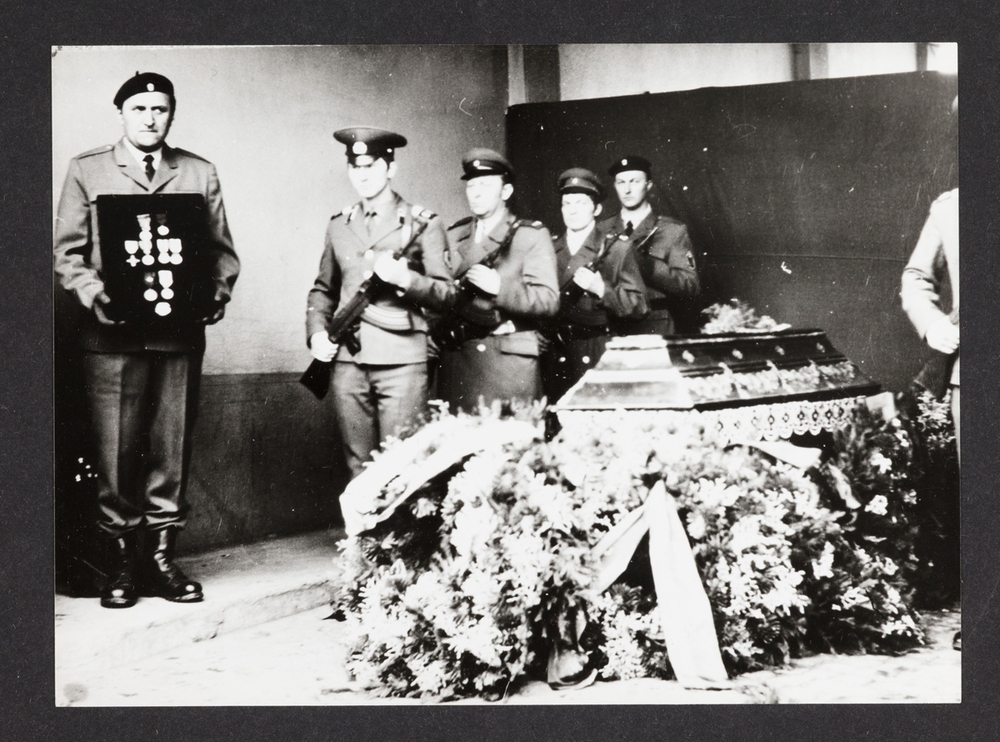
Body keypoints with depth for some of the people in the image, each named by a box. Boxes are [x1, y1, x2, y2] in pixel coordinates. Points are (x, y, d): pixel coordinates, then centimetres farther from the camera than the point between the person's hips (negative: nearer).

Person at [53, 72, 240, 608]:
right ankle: (120, 560, 8)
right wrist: (95, 296, -11)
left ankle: (161, 558, 13)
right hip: (113, 334, -2)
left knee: (173, 449, 4)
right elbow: (67, 251, 5)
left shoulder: (199, 174, 13)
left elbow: (221, 250, 12)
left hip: (180, 335, 2)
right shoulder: (87, 171, 9)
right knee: (116, 451, -2)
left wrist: (215, 296, -6)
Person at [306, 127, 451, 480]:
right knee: (358, 466, 7)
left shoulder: (423, 224, 3)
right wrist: (317, 332, 5)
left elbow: (447, 293, 0)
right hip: (347, 360, 4)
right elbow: (323, 289, 22)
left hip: (401, 361, -4)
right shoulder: (339, 225, 15)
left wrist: (405, 278, -17)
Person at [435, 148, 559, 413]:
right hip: (457, 359, 3)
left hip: (510, 360, -3)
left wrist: (499, 286, -18)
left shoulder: (532, 235, 5)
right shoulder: (453, 236, 18)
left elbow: (548, 300, -5)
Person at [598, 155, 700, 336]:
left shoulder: (673, 231, 5)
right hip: (609, 331, 2)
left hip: (655, 332, -2)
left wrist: (645, 264, -16)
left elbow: (691, 287, -5)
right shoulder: (601, 231, 12)